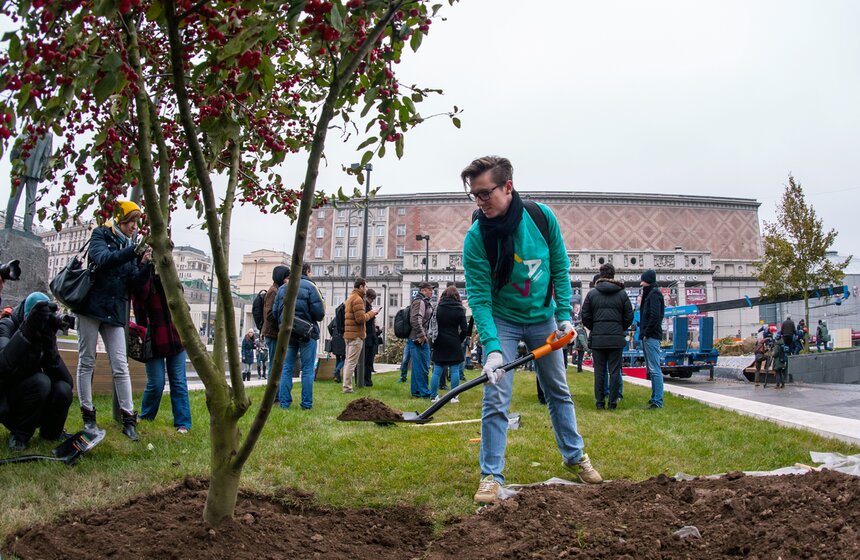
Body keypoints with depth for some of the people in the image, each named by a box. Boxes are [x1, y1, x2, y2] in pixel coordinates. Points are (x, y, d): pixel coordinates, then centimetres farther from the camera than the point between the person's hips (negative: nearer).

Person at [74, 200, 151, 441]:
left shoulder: (132, 245, 12)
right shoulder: (100, 236, 1)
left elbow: (132, 283, 5)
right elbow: (103, 259, -21)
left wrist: (145, 265, -13)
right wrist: (132, 252, -32)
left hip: (116, 311, 3)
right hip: (92, 306, -3)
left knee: (120, 366, -2)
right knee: (87, 362, 3)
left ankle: (128, 419, -2)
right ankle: (88, 416, 10)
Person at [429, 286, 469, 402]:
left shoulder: (438, 308, 2)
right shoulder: (459, 310, -2)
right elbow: (465, 329, -3)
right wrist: (459, 341, 10)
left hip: (439, 343, 2)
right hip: (453, 344, -2)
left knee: (437, 371, 6)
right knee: (454, 370, 3)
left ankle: (434, 396, 7)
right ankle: (454, 397, 3)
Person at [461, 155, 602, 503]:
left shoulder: (542, 217, -17)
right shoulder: (476, 238, -23)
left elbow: (560, 268, -3)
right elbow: (479, 298, -23)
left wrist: (564, 314, -7)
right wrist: (492, 347, -34)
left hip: (542, 317, 3)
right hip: (501, 321, -3)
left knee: (558, 391, 15)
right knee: (496, 399, -9)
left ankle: (574, 456, 33)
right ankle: (491, 475, 3)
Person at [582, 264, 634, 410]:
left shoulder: (591, 293, 0)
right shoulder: (622, 294, 2)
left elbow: (585, 317, 0)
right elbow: (629, 317, 2)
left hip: (597, 338, 0)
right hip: (617, 339, 0)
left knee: (599, 371, 5)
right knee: (615, 371, 4)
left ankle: (600, 402, 6)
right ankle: (613, 403, 5)